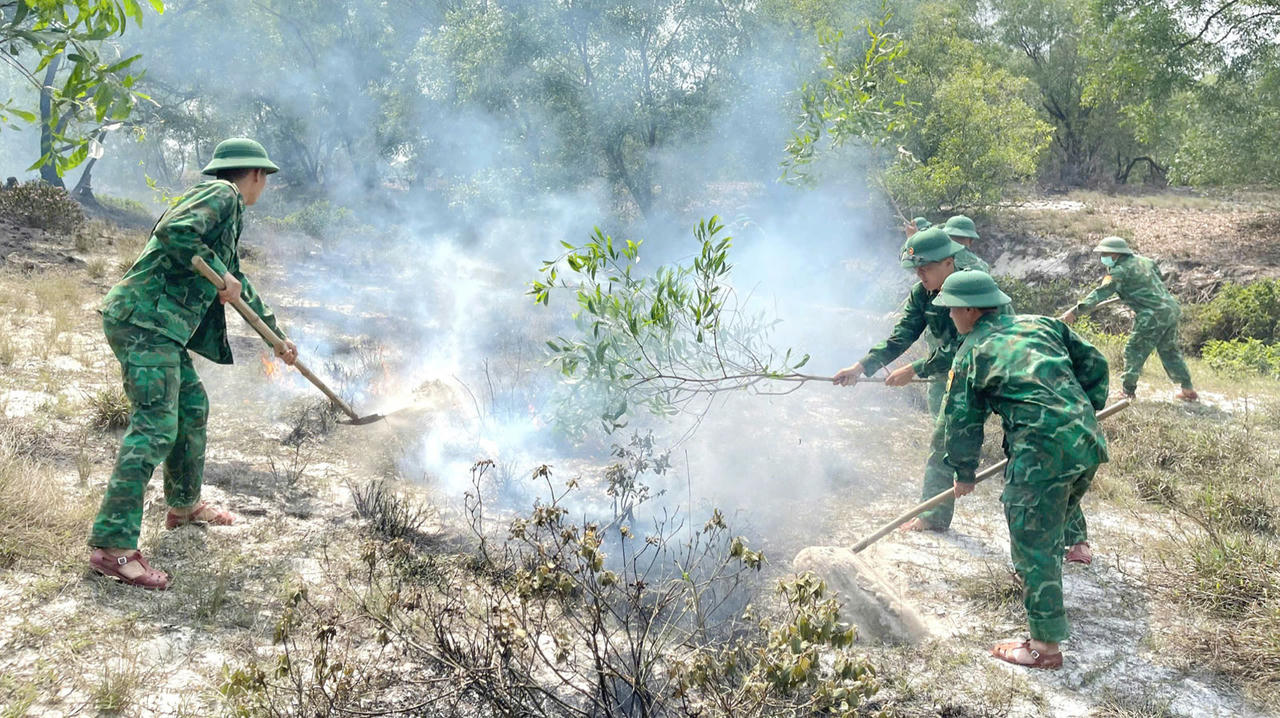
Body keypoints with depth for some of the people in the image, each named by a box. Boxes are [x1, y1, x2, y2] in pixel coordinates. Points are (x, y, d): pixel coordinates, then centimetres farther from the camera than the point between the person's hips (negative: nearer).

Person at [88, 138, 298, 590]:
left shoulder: (228, 213, 25)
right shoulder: (221, 194, -5)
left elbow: (238, 284, 34)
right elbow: (174, 231, -23)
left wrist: (276, 336, 39)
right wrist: (220, 273, -14)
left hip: (162, 326, 11)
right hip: (144, 319, -11)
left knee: (192, 407, 20)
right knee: (155, 425, -14)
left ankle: (185, 506, 37)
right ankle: (112, 547, -14)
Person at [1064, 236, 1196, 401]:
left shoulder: (1121, 271, -13)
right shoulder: (1142, 260, 12)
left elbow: (1101, 293, -23)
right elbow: (1157, 272, 28)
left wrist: (1075, 310, -29)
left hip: (1152, 317, -9)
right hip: (1171, 309, 9)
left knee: (1134, 352, 3)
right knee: (1170, 351, 20)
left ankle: (1127, 391, 9)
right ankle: (1188, 389, 25)